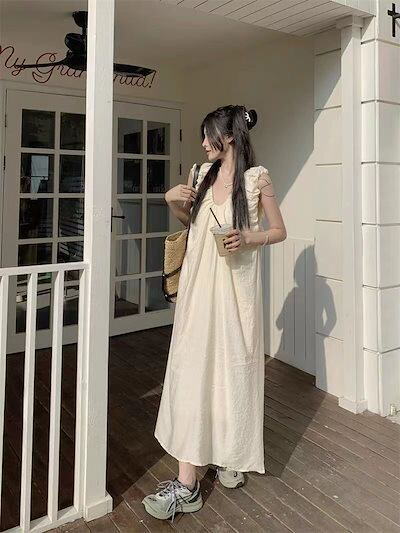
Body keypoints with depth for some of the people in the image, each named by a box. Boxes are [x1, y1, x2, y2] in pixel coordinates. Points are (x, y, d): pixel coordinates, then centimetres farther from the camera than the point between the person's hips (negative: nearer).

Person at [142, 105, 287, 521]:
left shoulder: (257, 177, -2)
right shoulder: (202, 172, 11)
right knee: (193, 368, -2)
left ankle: (231, 455, 32)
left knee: (233, 366, 7)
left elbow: (279, 231, 3)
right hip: (198, 283, 4)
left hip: (235, 286, -3)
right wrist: (173, 201, 3)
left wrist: (248, 239, -15)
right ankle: (187, 483, 4)